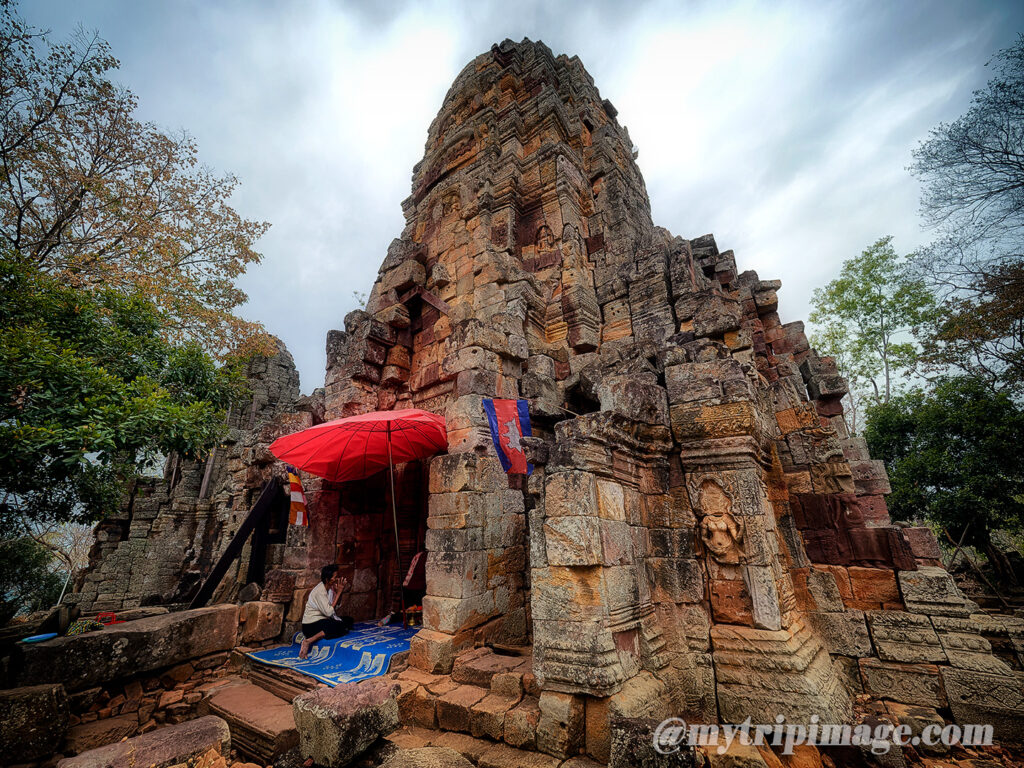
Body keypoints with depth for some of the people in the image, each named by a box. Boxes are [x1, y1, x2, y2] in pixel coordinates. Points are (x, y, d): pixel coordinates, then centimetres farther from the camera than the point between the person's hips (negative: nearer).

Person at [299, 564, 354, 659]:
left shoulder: (330, 587, 3)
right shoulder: (319, 591, -21)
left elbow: (335, 607, 6)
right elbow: (329, 612, -26)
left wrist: (340, 591, -7)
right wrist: (339, 592, -23)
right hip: (311, 625, -9)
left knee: (348, 620, 2)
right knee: (341, 627, -29)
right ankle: (309, 641, -25)